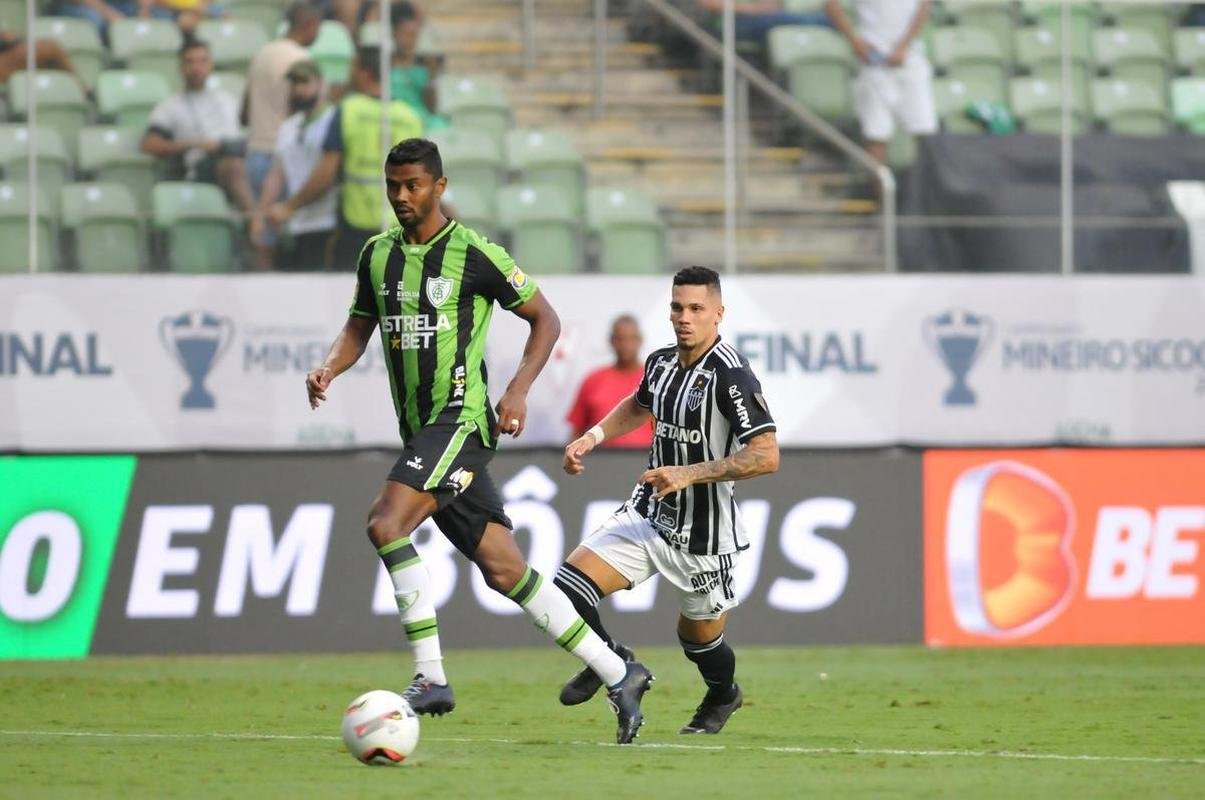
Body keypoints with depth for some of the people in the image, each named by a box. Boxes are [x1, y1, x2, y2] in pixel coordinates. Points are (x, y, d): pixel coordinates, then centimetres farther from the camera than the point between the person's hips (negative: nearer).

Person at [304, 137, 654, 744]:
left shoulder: (474, 254, -6)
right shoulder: (377, 254, 12)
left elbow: (544, 319, 0)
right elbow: (360, 327, 21)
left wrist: (518, 390, -12)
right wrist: (329, 368, 0)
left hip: (461, 417, -7)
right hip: (420, 430, 7)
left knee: (385, 522, -24)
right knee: (503, 568, 4)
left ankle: (430, 677, -19)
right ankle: (617, 675, 11)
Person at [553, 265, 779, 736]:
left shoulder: (731, 375, -21)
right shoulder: (661, 362, 2)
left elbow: (766, 456, -27)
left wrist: (689, 475, -30)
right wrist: (592, 437, 11)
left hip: (704, 535, -5)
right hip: (647, 516, 5)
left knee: (698, 638, 14)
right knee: (569, 587, -12)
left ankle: (723, 696, 48)